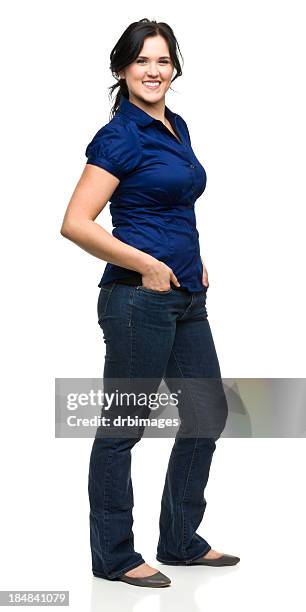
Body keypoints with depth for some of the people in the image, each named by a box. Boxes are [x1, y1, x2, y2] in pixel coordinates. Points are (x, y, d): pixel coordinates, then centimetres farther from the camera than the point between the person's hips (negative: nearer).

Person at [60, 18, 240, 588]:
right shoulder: (120, 137, -13)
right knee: (123, 427, 3)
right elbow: (76, 223, -20)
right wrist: (149, 267, -18)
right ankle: (113, 556, 17)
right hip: (138, 299, -9)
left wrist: (193, 261, 13)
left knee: (208, 414, 15)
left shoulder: (176, 126, 13)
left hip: (185, 299, 9)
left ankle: (181, 541, 29)